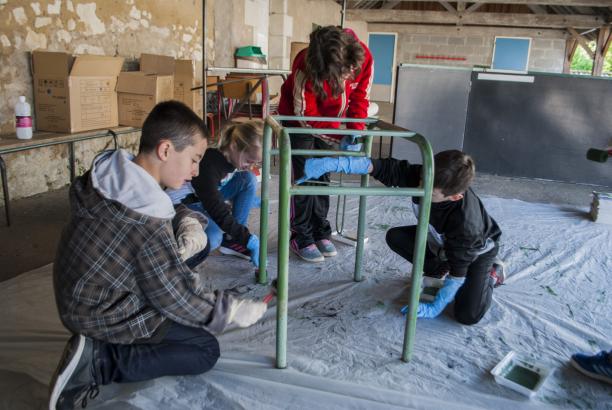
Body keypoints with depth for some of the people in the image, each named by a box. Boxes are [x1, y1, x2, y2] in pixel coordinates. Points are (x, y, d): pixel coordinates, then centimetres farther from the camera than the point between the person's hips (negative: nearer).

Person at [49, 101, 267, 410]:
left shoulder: (112, 174, -9)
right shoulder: (148, 227, -34)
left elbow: (165, 214, 7)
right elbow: (178, 299, -23)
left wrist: (190, 226, -15)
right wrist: (237, 312, -10)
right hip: (101, 314, -8)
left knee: (199, 245, 12)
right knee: (206, 351, 2)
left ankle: (148, 325, 12)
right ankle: (98, 361, -6)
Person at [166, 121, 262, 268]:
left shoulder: (233, 157, -12)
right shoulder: (207, 164, -35)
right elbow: (218, 212, -37)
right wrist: (249, 240, -38)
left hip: (209, 196, 8)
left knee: (249, 179, -12)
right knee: (213, 237, -37)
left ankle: (231, 240, -7)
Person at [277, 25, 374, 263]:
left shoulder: (363, 57, -25)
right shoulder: (305, 67, -37)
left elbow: (360, 98, -12)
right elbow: (306, 115, -29)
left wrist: (354, 132, -25)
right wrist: (337, 138, -37)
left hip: (330, 122, 4)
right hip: (299, 120, -4)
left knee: (322, 175, 8)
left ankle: (320, 231, 18)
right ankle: (301, 237, 3)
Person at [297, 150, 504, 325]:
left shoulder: (466, 221, -43)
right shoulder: (420, 175, -33)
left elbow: (458, 271, -32)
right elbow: (385, 168, -36)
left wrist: (434, 308, -26)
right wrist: (333, 163, -49)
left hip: (476, 248, -5)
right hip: (440, 239, 6)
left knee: (468, 315, -19)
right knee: (395, 237, -15)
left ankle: (492, 273, 11)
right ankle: (438, 269, 9)